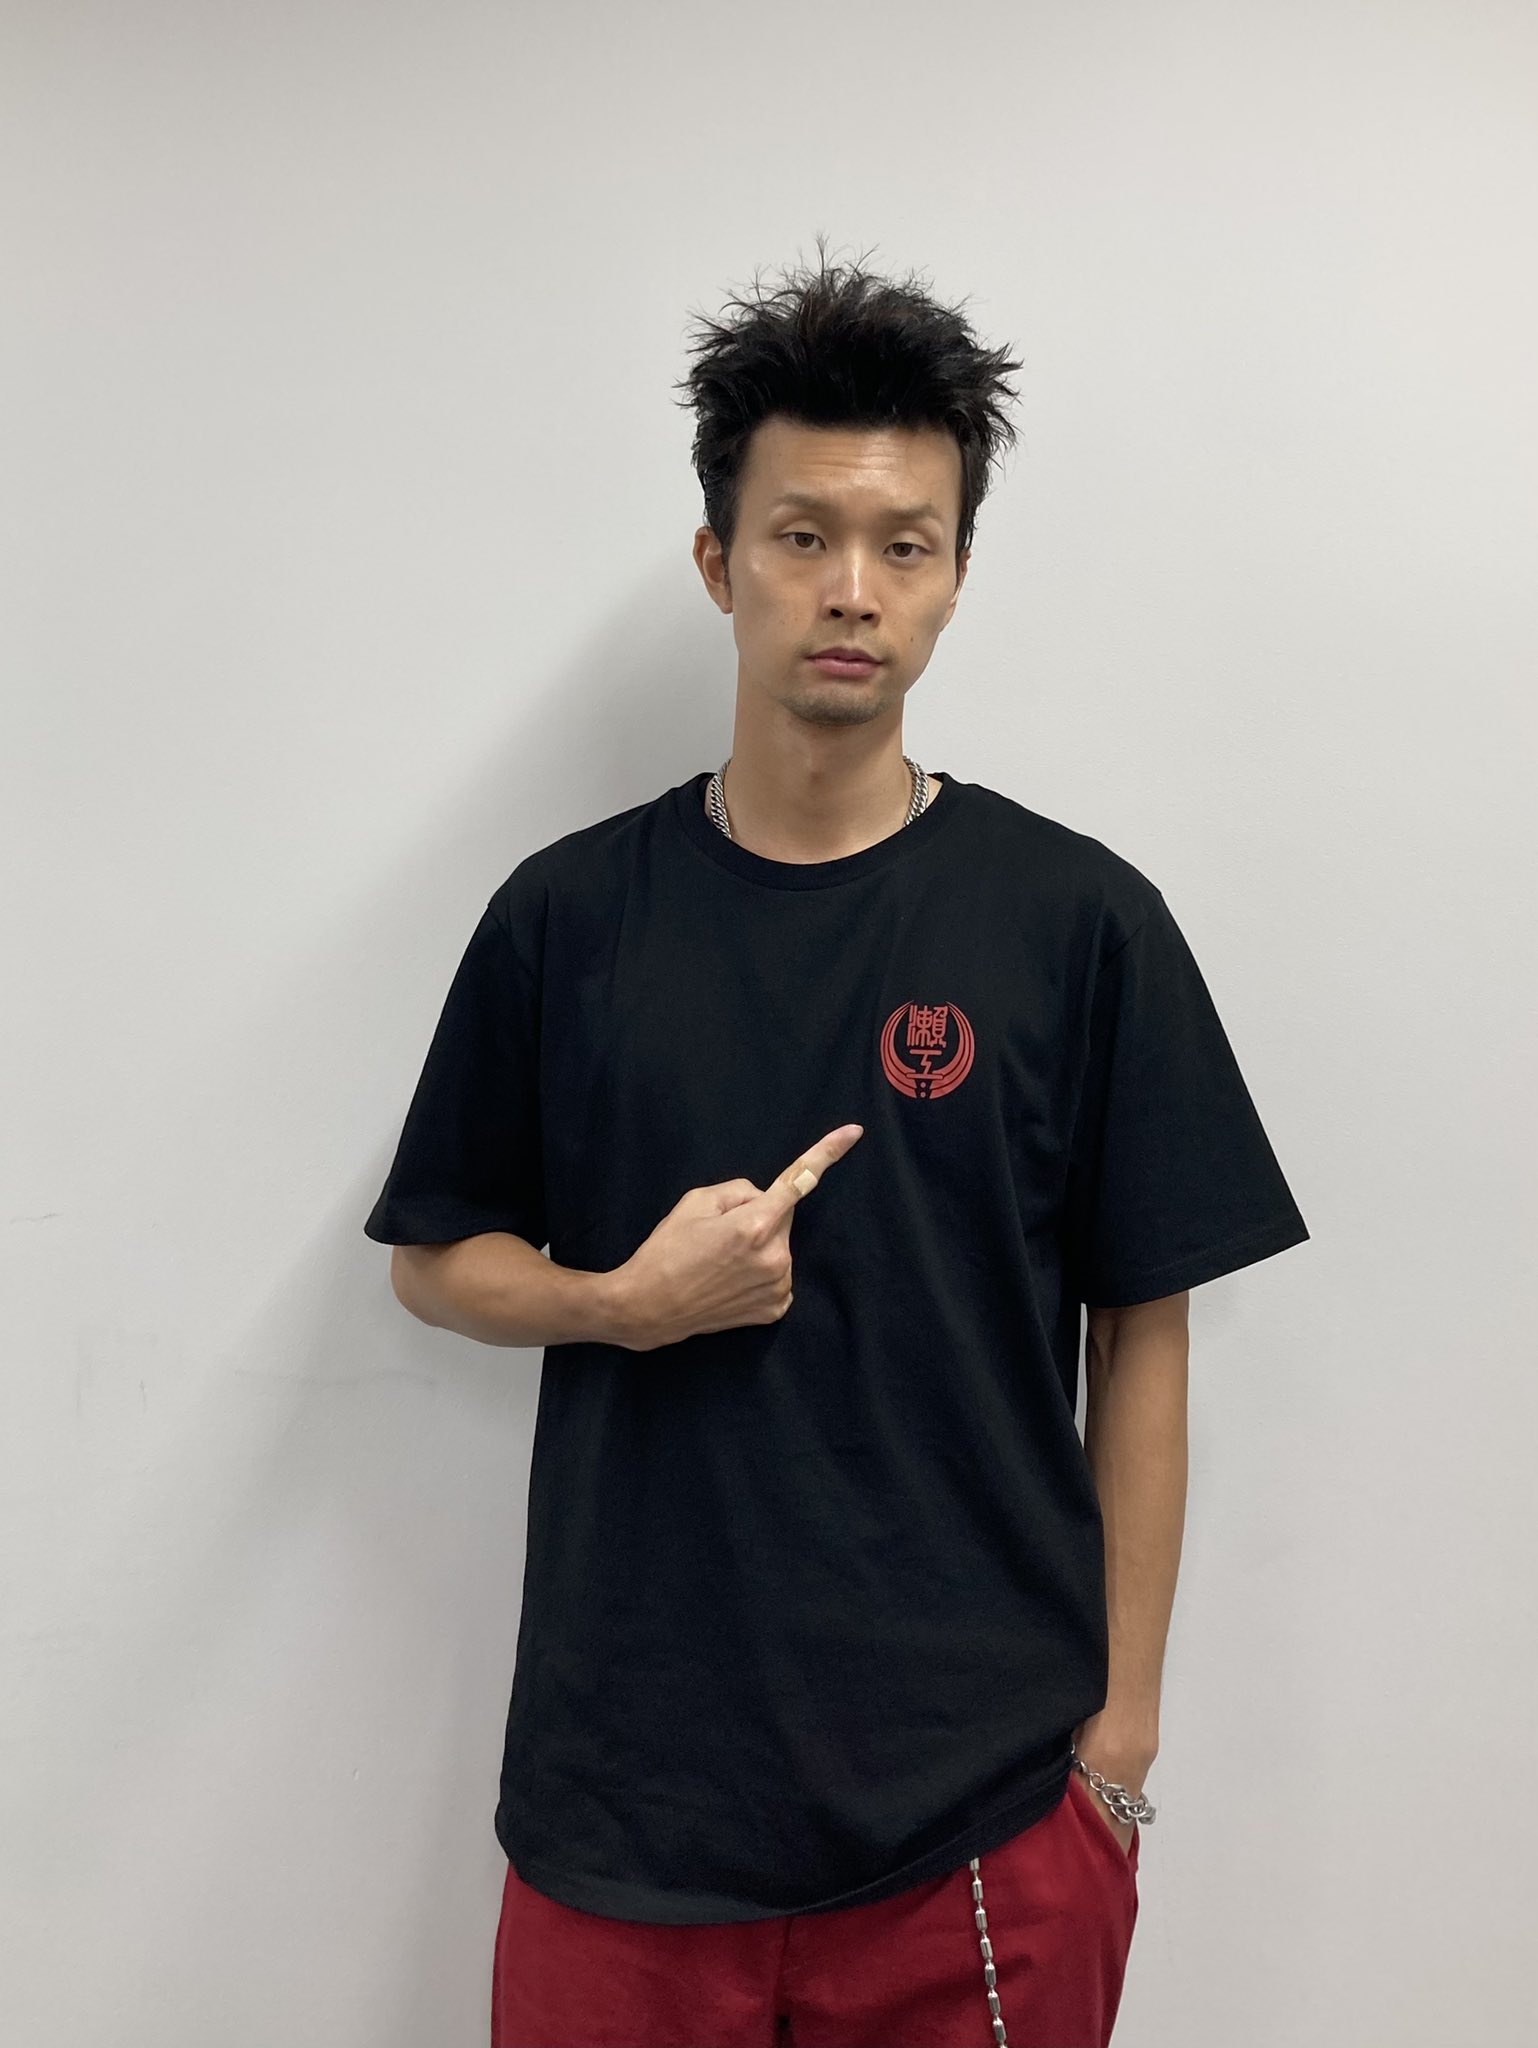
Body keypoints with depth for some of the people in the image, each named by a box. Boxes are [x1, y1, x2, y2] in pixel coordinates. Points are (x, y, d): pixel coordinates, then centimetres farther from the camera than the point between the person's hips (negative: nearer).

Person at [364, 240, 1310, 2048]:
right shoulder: (571, 914, -1)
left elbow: (1140, 1341, -1)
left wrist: (1120, 1726, -2)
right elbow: (435, 1259, 8)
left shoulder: (1078, 918, -4)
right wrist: (627, 1302, -12)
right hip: (626, 1786, 1)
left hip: (983, 1798, -1)